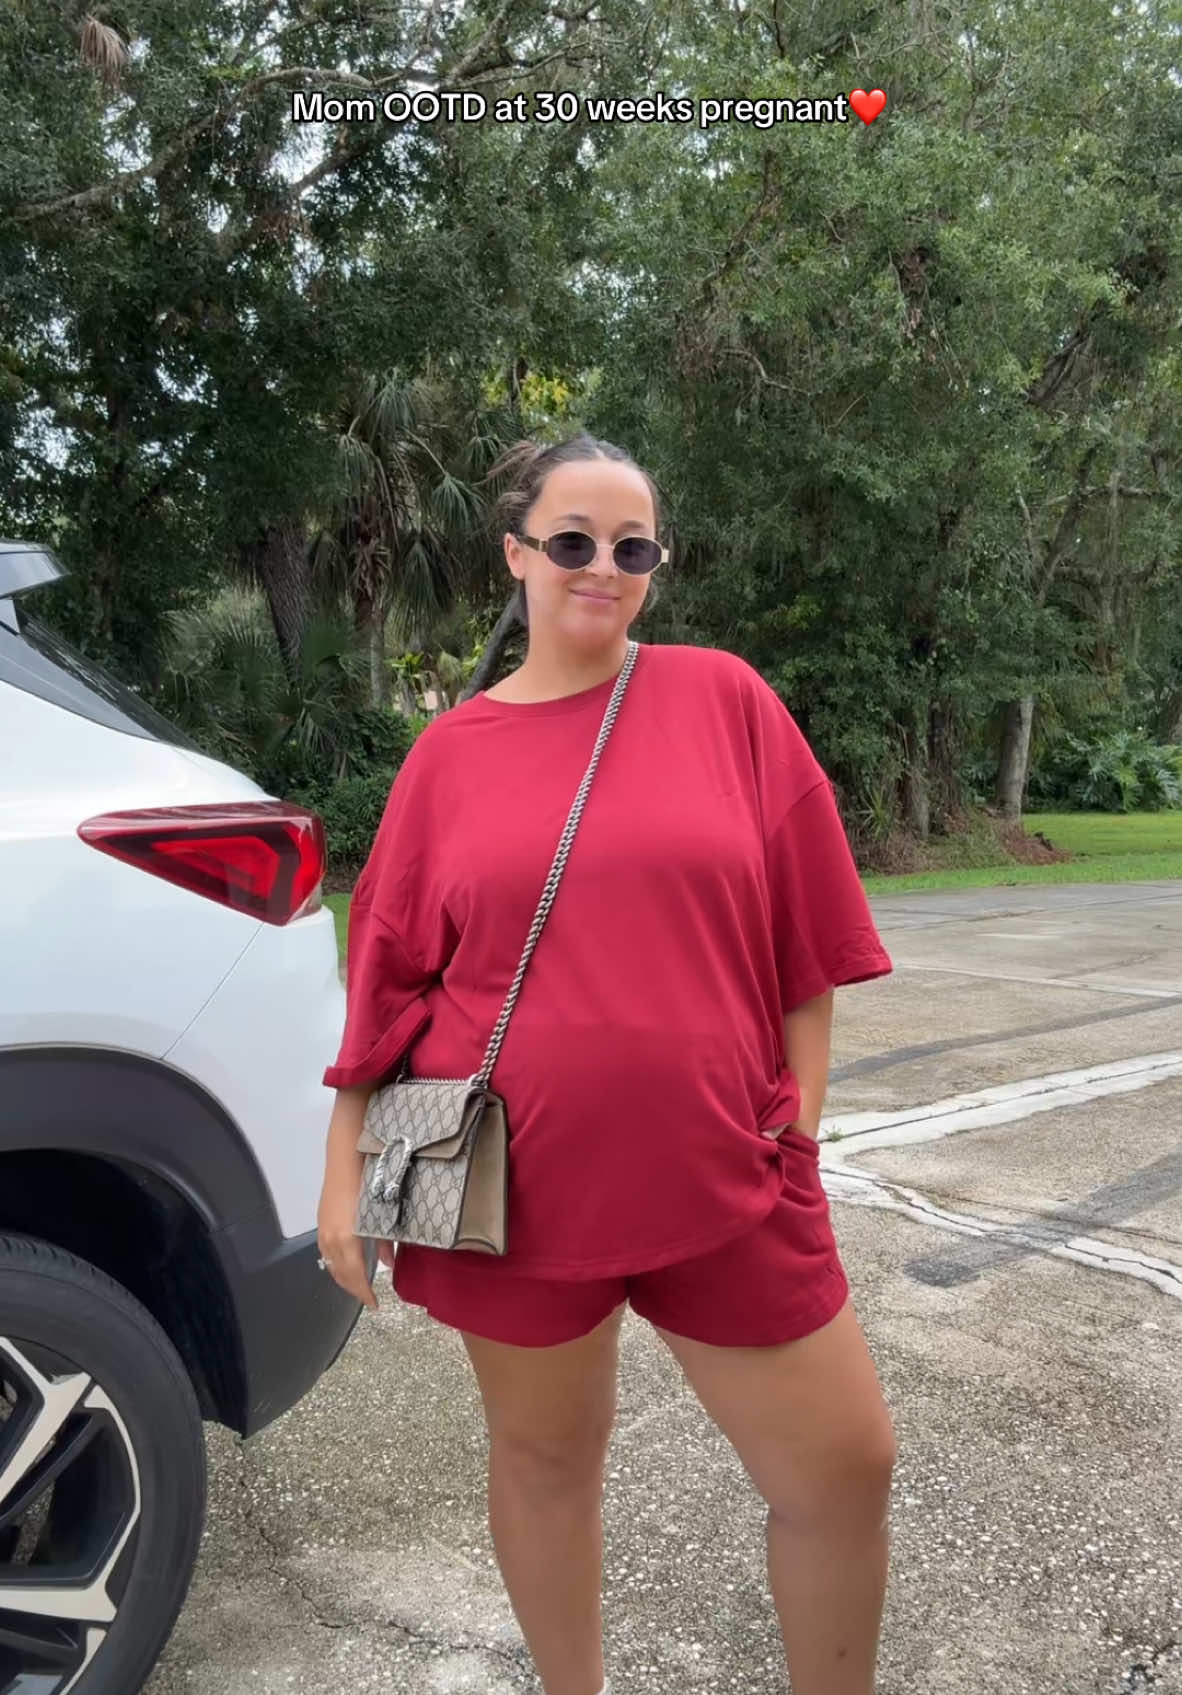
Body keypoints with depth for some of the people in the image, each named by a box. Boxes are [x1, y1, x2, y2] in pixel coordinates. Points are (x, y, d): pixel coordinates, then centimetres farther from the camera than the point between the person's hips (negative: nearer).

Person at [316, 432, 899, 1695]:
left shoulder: (725, 699, 0)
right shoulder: (450, 753, 2)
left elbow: (801, 930, 3)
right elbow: (389, 973, 5)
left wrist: (798, 1120, 2)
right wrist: (345, 1166, 4)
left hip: (722, 1178, 0)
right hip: (520, 1181, 1)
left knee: (844, 1466, 7)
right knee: (543, 1458, 17)